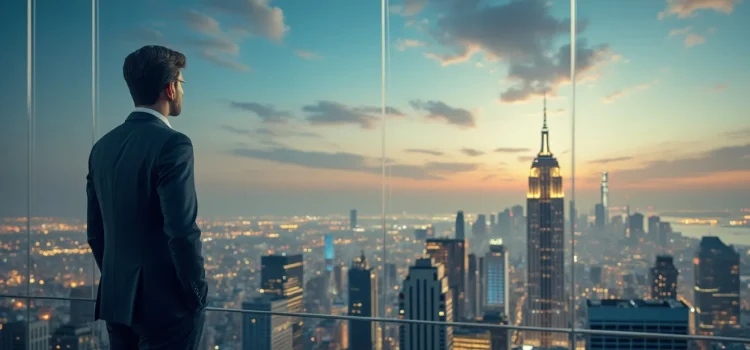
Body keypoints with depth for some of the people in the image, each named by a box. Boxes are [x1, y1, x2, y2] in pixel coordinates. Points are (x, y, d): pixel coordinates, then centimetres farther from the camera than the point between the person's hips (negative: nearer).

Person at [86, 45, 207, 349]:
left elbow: (95, 232, 11)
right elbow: (182, 230, -22)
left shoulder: (103, 146, 6)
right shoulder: (172, 144, -17)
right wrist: (198, 293, -10)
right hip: (167, 302, -7)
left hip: (117, 299, 7)